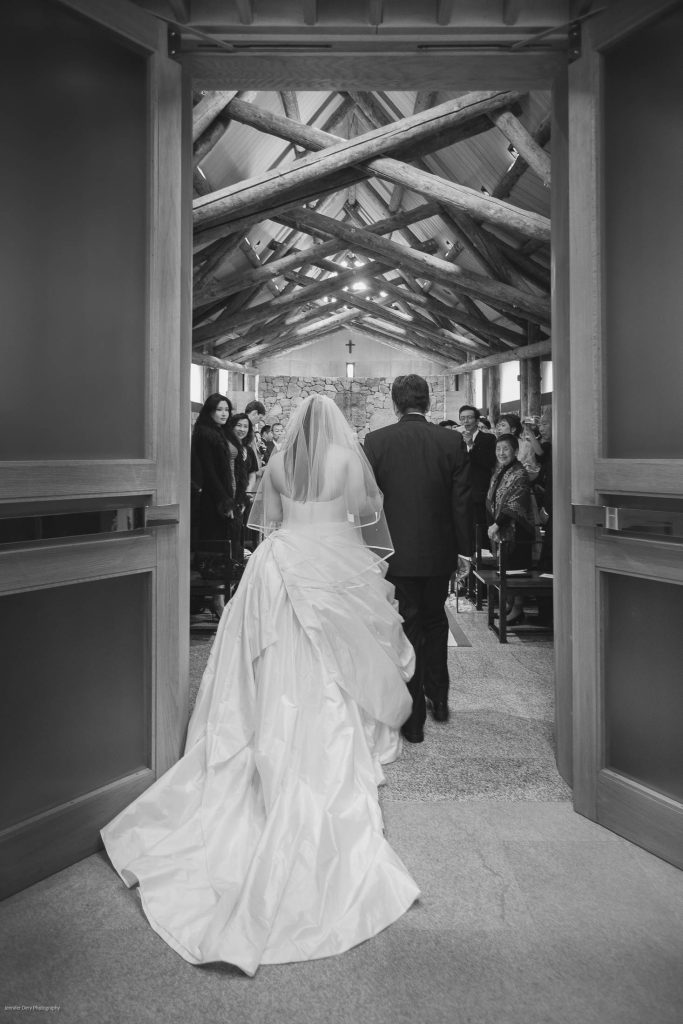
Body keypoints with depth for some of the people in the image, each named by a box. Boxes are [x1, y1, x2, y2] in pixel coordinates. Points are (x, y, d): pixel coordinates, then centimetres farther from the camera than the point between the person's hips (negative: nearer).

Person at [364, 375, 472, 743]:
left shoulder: (375, 441, -8)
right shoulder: (452, 441, -6)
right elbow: (462, 501, -3)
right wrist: (463, 547, 6)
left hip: (395, 551, -2)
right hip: (439, 551, 2)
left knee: (407, 628, 7)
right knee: (435, 620, 22)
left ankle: (414, 719, 13)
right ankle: (438, 698, 34)